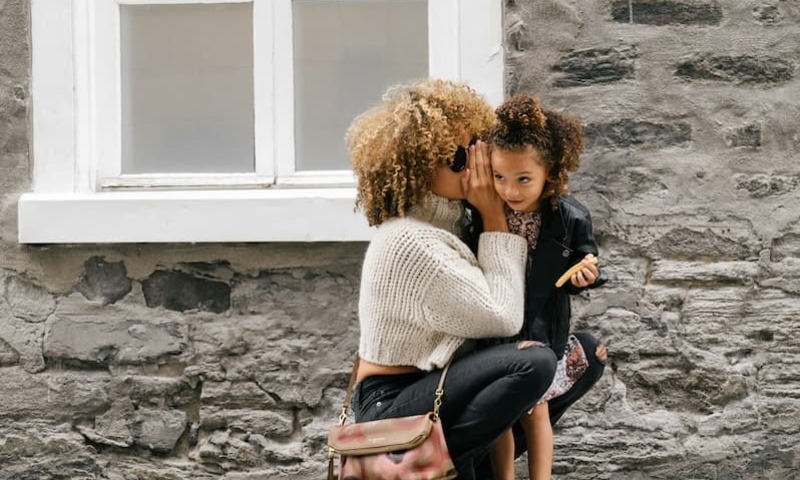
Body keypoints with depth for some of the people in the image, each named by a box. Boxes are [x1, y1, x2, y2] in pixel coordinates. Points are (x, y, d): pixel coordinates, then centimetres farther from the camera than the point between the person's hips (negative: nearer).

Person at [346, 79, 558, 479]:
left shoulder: (437, 218, 8)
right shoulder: (413, 241, -23)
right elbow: (504, 317, -19)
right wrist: (494, 218, -13)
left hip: (415, 388, 10)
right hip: (392, 408, -10)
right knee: (533, 362, -27)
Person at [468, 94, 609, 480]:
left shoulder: (571, 219, -16)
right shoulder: (480, 216, -16)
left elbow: (581, 269, -2)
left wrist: (586, 275, -20)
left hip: (543, 335, 0)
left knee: (535, 412, 12)